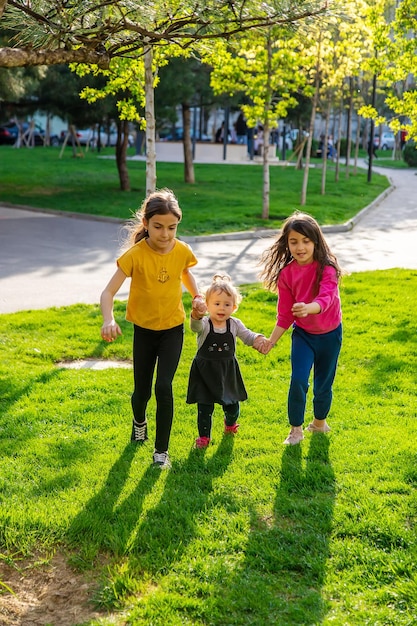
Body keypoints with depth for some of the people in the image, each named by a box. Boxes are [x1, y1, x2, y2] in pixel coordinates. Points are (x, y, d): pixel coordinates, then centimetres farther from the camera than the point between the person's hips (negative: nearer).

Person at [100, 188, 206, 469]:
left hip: (173, 328, 1)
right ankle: (139, 421, 48)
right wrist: (108, 320, -46)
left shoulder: (182, 250, -13)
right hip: (144, 329, -1)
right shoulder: (135, 254, -23)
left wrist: (197, 296, -2)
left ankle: (162, 450, 3)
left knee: (164, 386, -13)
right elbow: (108, 292, -28)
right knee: (142, 389, 11)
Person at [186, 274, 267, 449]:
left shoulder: (234, 324, -5)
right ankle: (204, 435, 20)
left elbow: (247, 336, -2)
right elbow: (195, 326, -39)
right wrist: (196, 315, -64)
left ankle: (230, 423, 49)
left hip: (228, 371, 3)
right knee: (205, 406, 0)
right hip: (205, 371, -3)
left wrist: (258, 339, -27)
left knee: (232, 404, 15)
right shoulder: (204, 324, -18)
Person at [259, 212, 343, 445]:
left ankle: (320, 421, 39)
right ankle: (296, 429, 6)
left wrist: (307, 309, -58)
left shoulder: (327, 268, -21)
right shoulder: (286, 274, -10)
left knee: (324, 383, 12)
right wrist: (271, 341, -10)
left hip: (330, 333, -1)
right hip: (303, 334, 2)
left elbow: (326, 299, -38)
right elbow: (285, 315, -4)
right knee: (298, 381, -12)